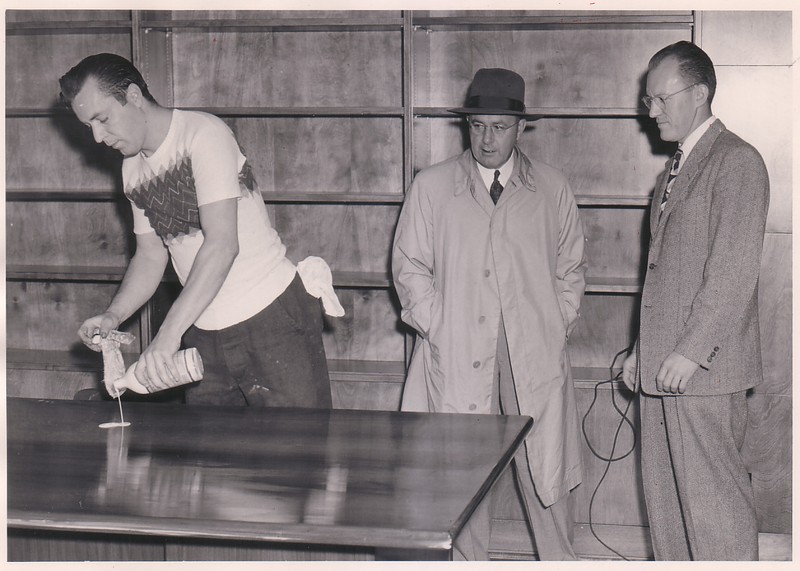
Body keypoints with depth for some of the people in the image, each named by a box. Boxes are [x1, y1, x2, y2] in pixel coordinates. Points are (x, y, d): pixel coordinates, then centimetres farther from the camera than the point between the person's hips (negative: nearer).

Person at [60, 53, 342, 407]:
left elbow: (222, 243, -25)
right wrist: (113, 316, -5)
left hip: (273, 318, -7)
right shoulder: (133, 169, 10)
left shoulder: (203, 135, -15)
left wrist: (169, 333, -31)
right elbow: (151, 254, 14)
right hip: (203, 334, 7)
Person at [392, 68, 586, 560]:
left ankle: (560, 561, 18)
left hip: (536, 354, 1)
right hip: (456, 355, 0)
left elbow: (572, 268, 16)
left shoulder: (553, 189, 9)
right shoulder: (431, 186, 5)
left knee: (546, 470, 4)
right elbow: (409, 266, 8)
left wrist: (556, 329, 5)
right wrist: (438, 330, -2)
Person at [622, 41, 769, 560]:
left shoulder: (737, 161, -8)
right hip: (664, 368, 9)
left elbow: (735, 269, -16)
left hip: (705, 367, -9)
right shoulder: (675, 170, 19)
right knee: (664, 494, 11)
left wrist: (692, 348, -19)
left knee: (714, 498, -5)